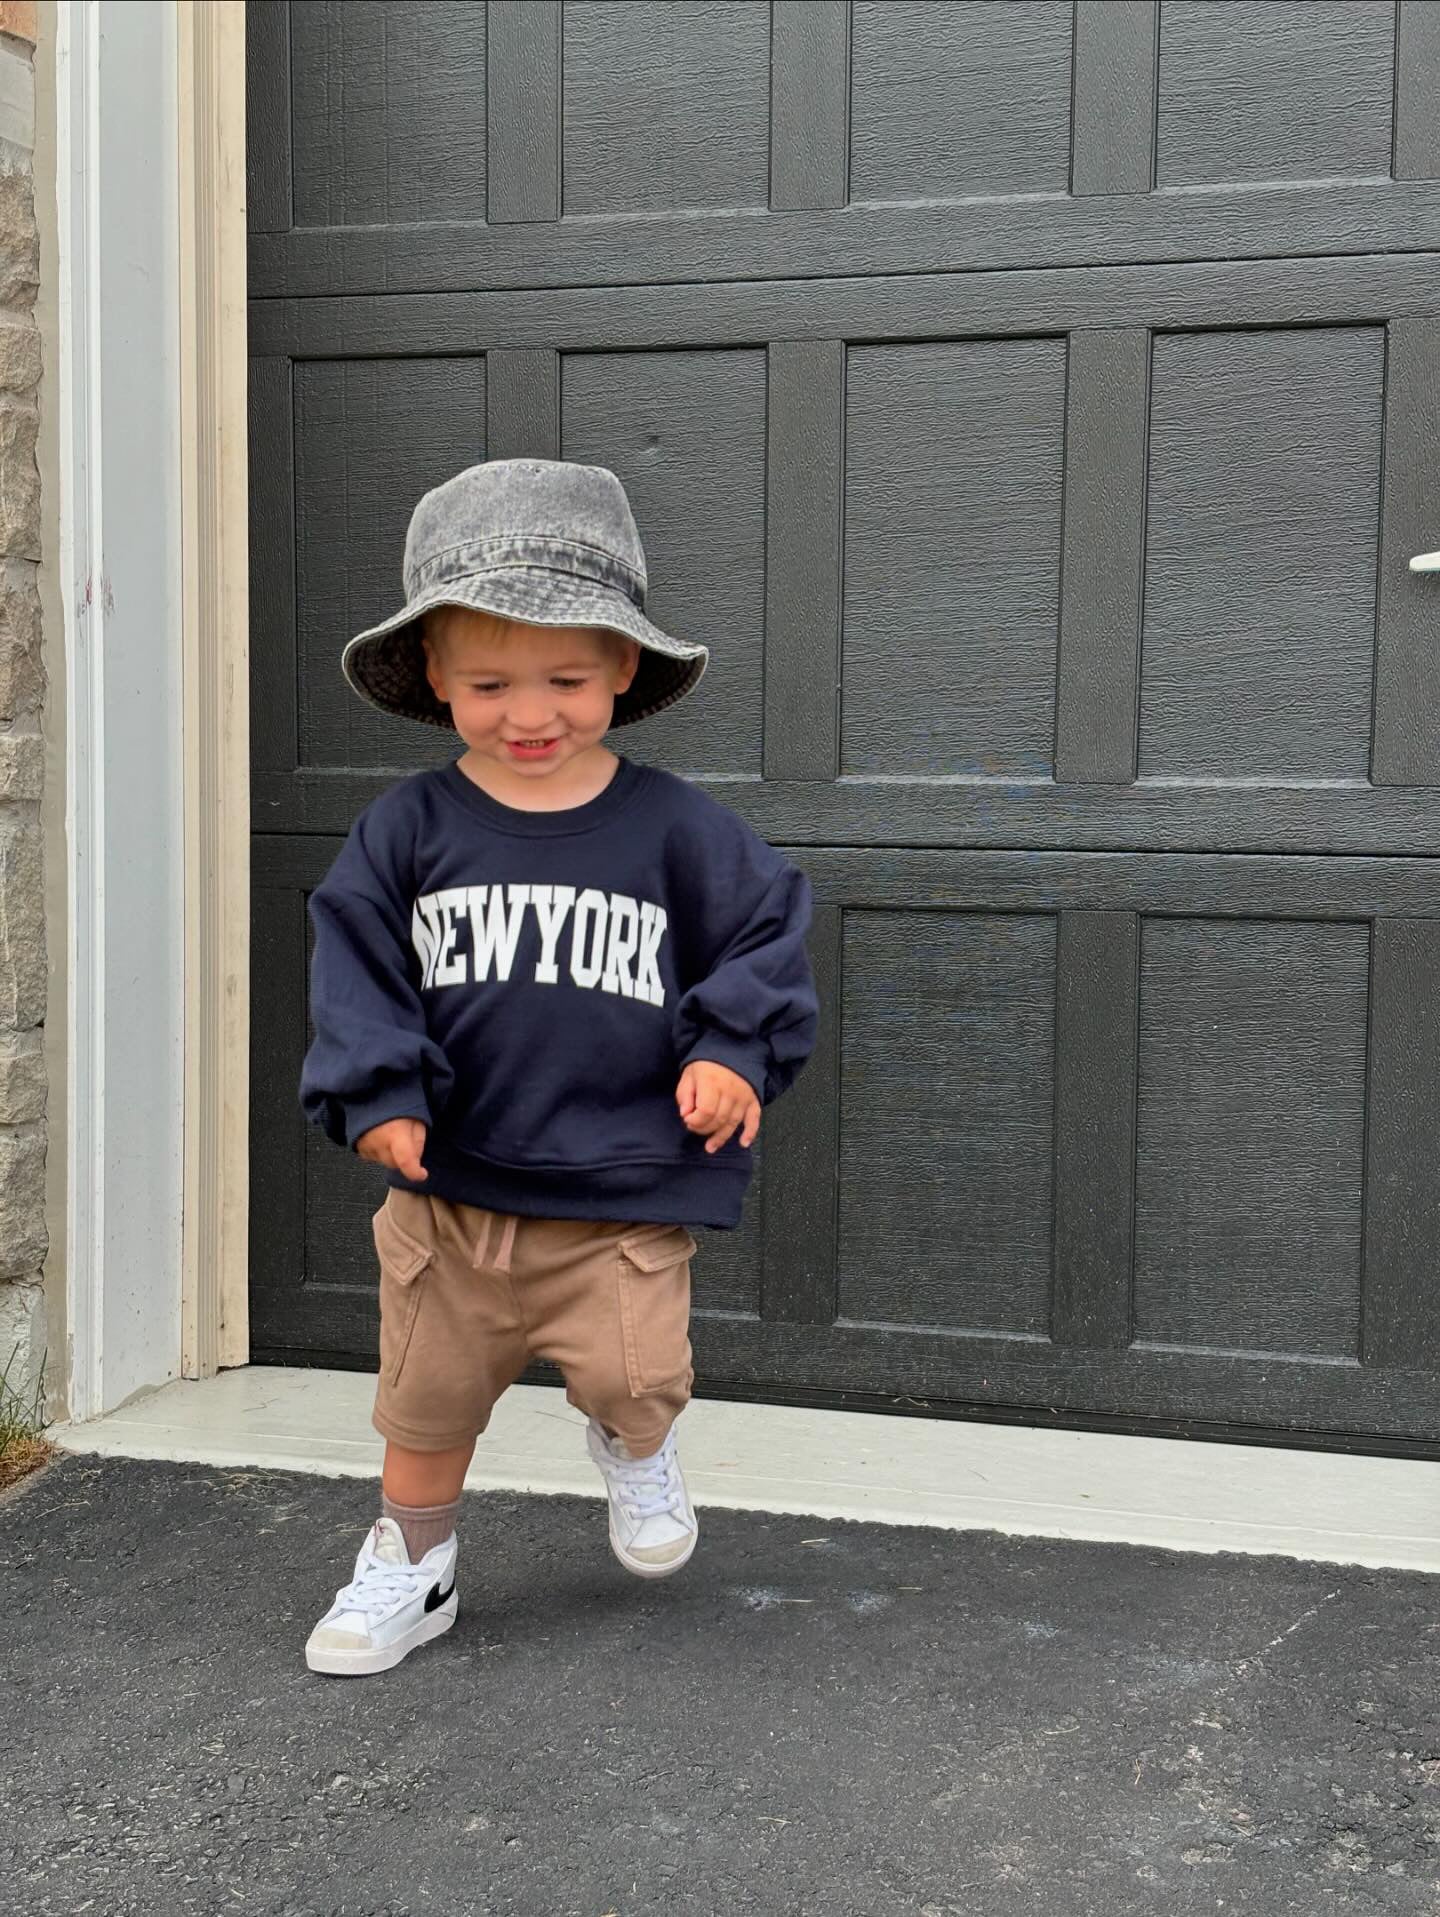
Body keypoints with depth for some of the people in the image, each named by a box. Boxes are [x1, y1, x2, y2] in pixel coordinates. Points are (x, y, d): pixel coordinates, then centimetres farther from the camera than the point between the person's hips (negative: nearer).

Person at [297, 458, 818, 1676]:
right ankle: (410, 1571, 38)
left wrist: (734, 1050, -14)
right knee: (427, 1402, 14)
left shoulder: (676, 829, -6)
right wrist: (379, 1093, -15)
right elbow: (358, 968, -3)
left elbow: (766, 931, -1)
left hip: (625, 1192, -1)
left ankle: (635, 1451, 35)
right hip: (452, 1186, 2)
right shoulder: (407, 831, -4)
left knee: (636, 1380, -4)